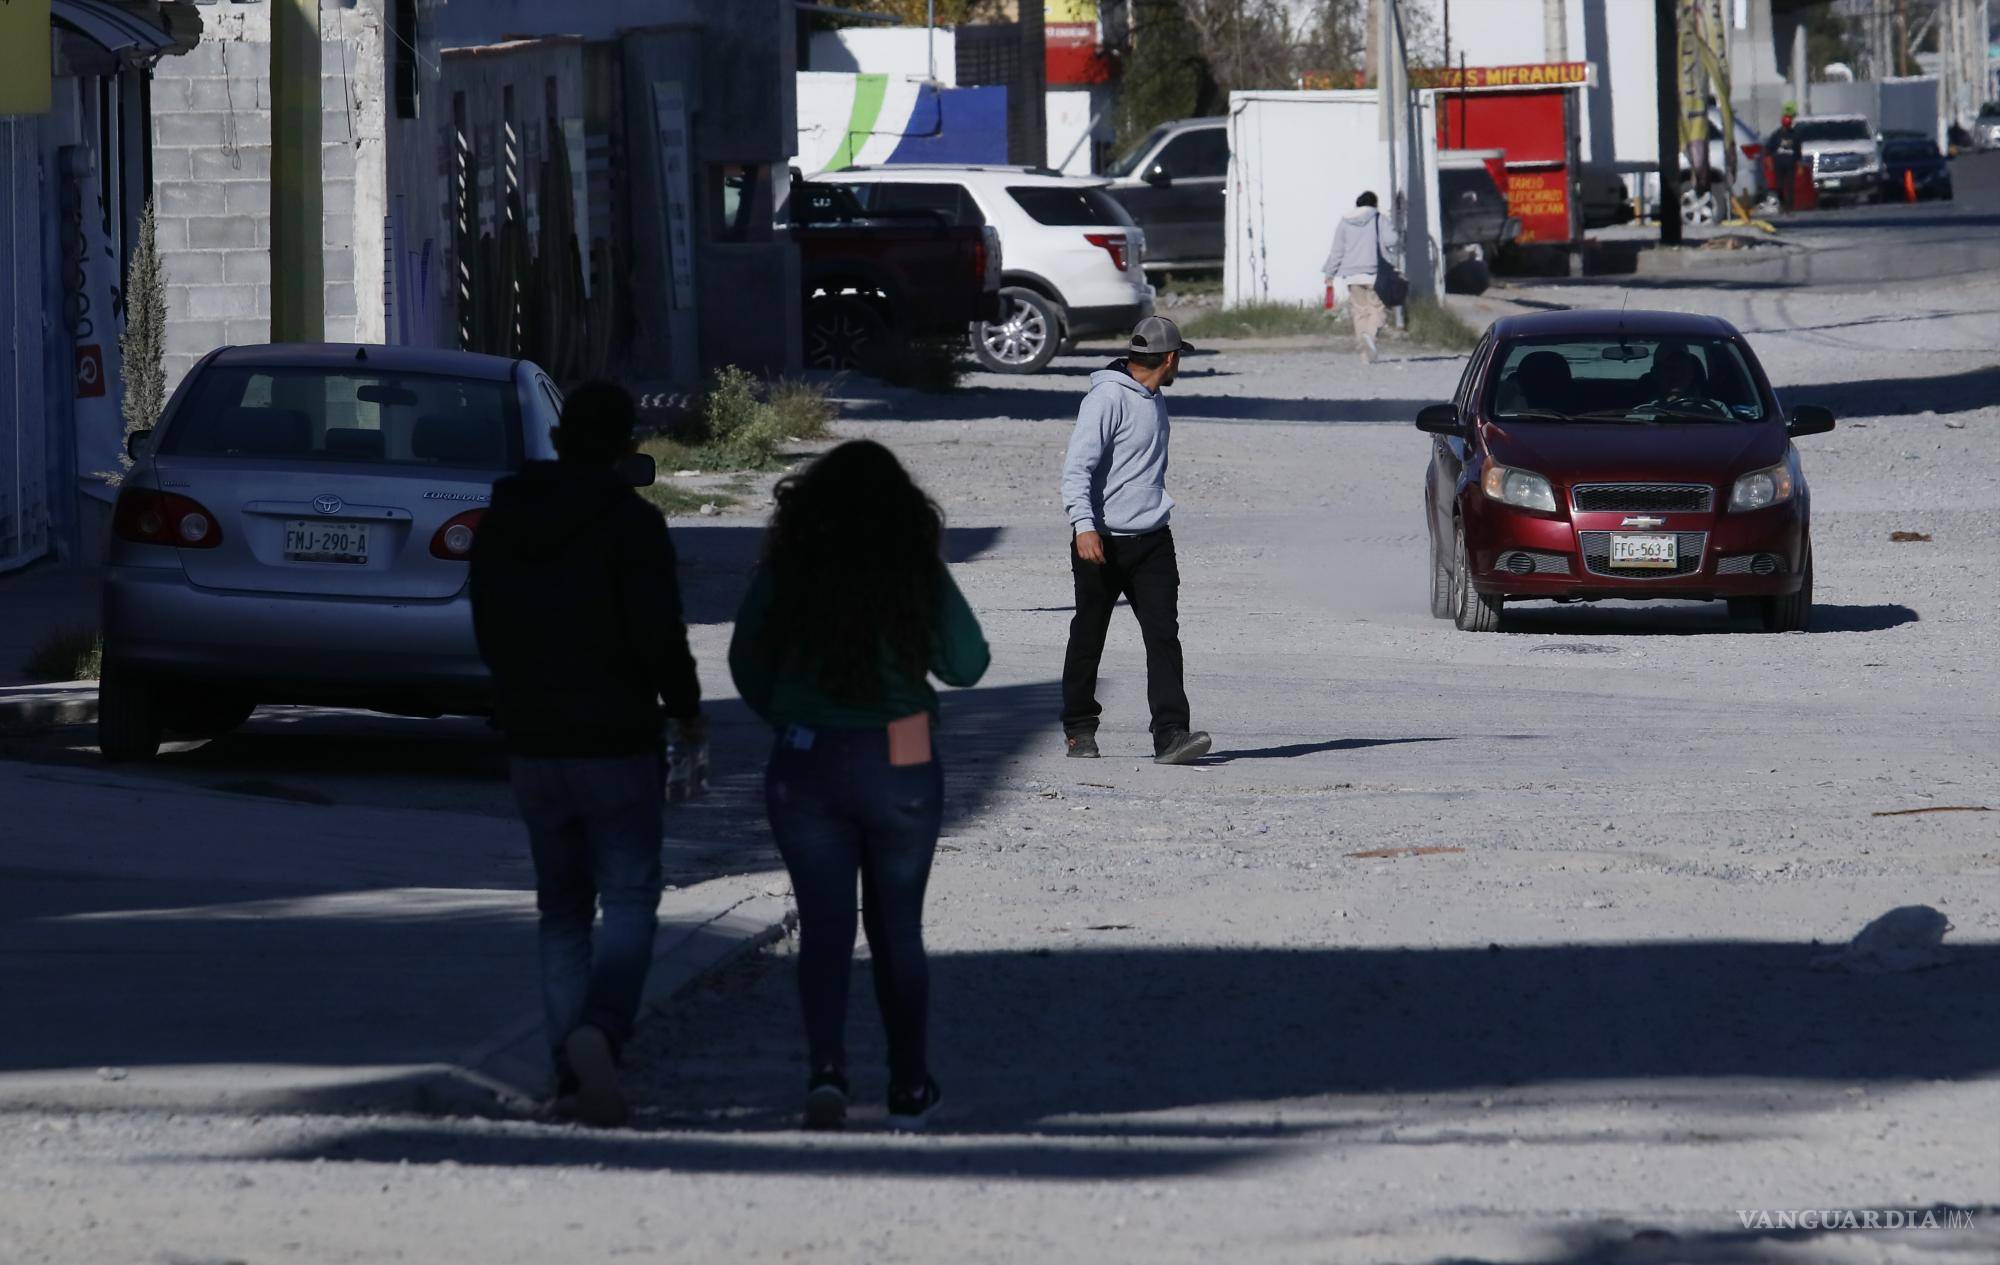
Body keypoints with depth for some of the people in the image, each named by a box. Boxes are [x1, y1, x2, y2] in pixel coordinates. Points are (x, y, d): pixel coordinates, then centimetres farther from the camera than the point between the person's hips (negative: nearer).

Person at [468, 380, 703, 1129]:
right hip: (616, 744, -5)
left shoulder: (500, 525, 5)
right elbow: (659, 634, -17)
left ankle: (570, 1068, 8)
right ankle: (598, 1032, -25)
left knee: (561, 910, 14)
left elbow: (488, 636, 12)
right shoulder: (631, 524, -12)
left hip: (531, 746, 5)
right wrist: (685, 706, 0)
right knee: (629, 905, 0)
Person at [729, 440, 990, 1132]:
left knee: (823, 926, 4)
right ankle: (909, 1090, 19)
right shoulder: (919, 574, -8)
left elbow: (747, 666, 3)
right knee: (897, 928, 13)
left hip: (804, 768, 0)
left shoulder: (784, 573, -4)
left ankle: (825, 1067, -17)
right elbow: (967, 664, -5)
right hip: (901, 770, 0)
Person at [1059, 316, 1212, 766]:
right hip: (1102, 542, -7)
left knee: (1163, 633, -8)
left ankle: (1171, 733, -15)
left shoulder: (1155, 402, 16)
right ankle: (1079, 728, 22)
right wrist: (1084, 525, -30)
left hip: (1151, 539, 7)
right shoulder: (1108, 399, -12)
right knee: (1088, 637, 7)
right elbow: (1076, 466, -19)